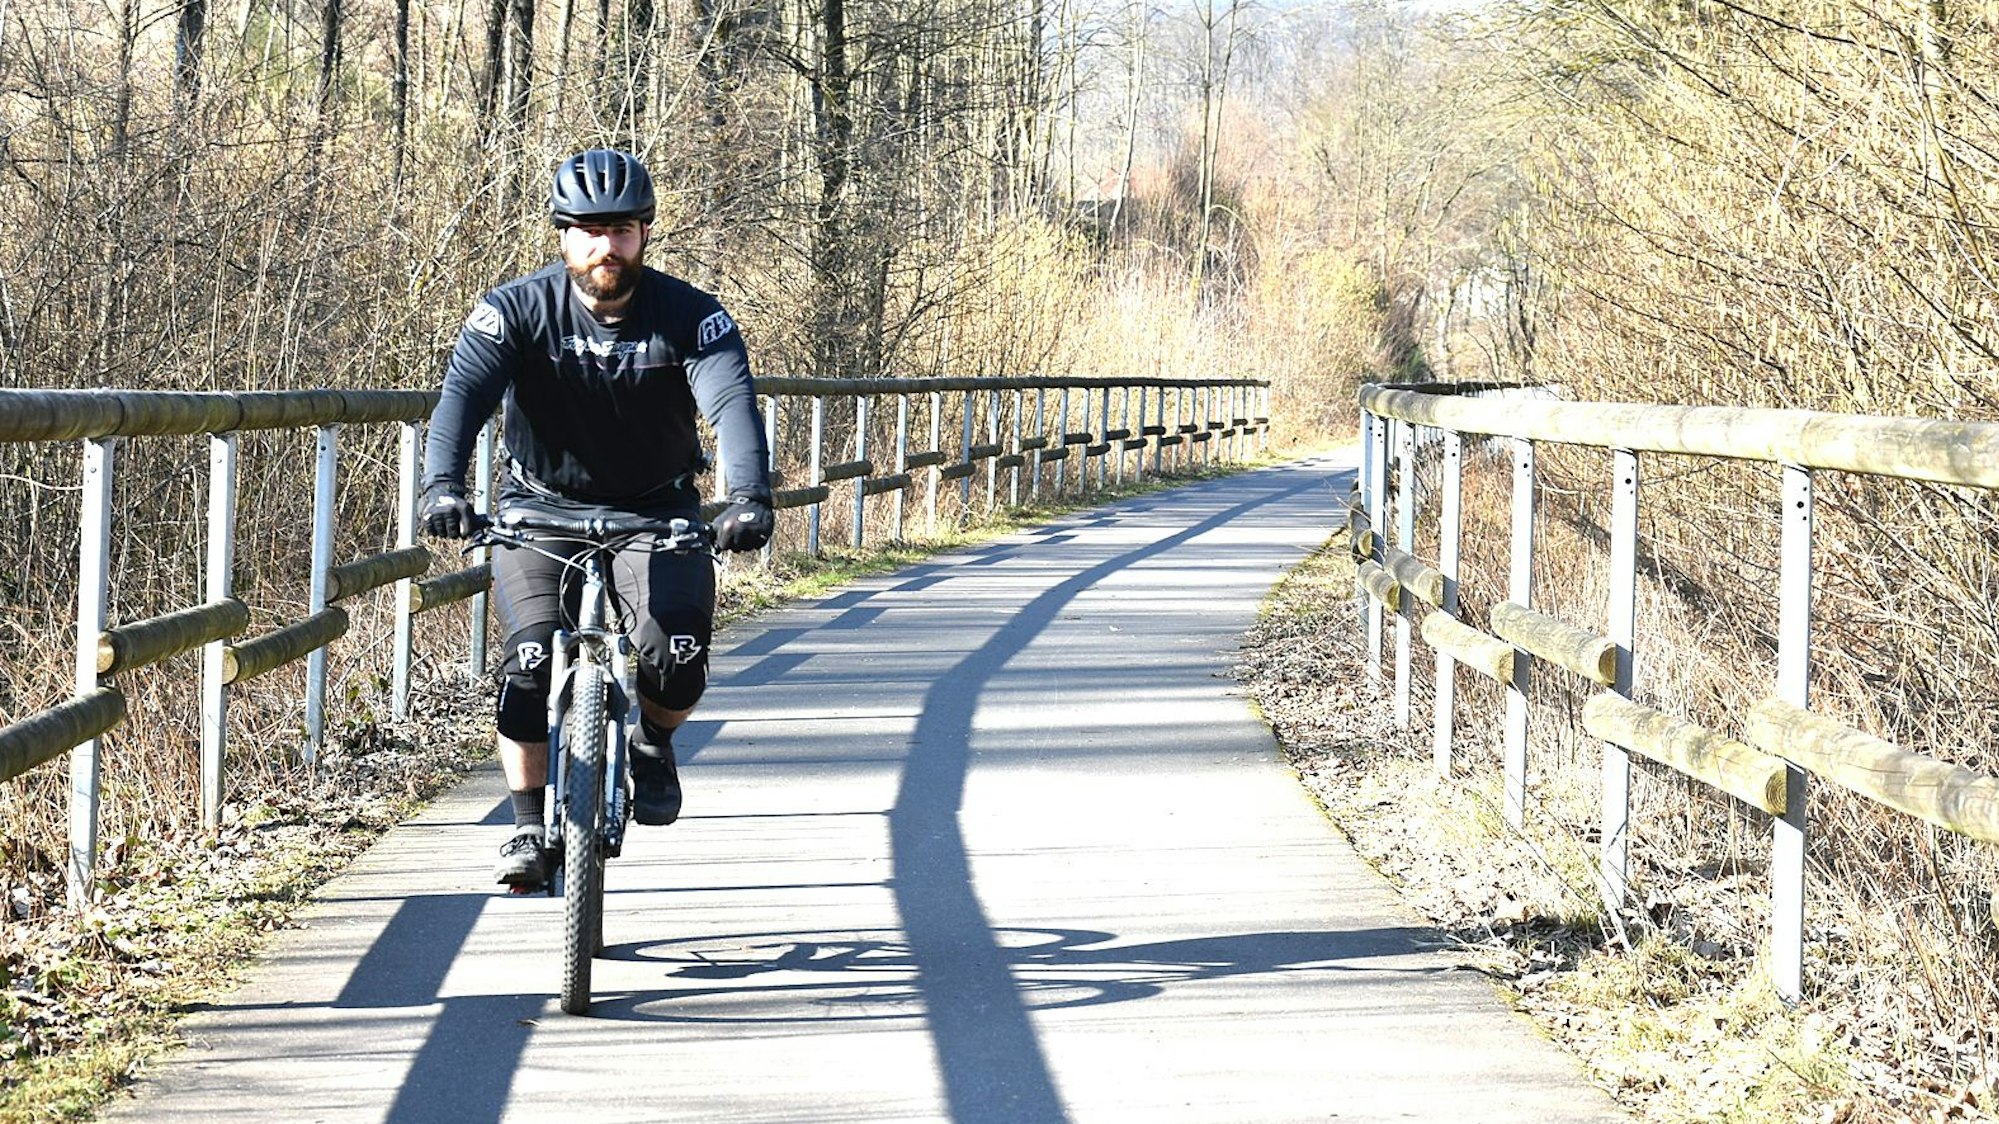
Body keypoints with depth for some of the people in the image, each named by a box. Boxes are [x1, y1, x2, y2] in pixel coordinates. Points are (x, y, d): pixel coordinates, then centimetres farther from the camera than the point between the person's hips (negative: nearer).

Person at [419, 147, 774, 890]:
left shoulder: (690, 316, -15)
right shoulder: (516, 311, -15)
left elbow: (733, 401, -30)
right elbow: (462, 391, -29)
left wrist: (750, 496, -49)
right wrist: (442, 485, -48)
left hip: (655, 512, 0)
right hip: (542, 507, 0)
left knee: (679, 662, -21)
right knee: (531, 660, -19)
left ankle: (651, 742, 13)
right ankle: (530, 829, -3)